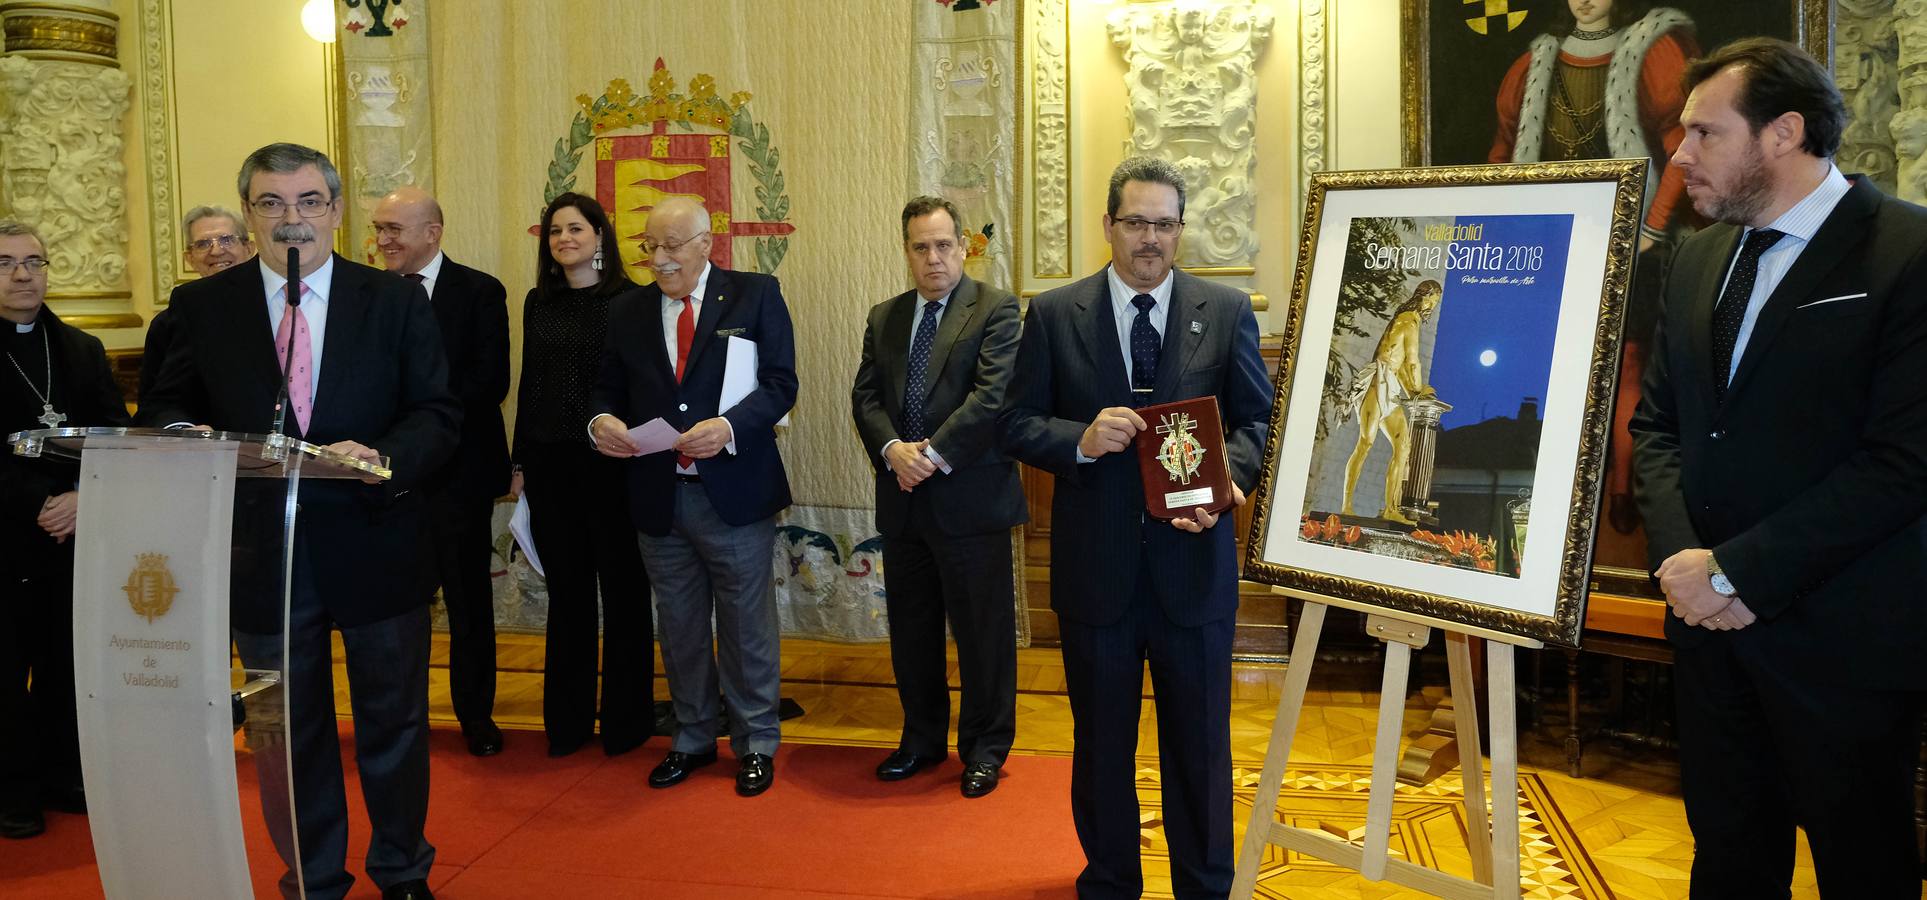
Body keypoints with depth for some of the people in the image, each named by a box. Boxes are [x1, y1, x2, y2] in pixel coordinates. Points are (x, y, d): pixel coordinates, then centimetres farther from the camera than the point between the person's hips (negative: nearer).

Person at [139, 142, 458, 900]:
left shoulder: (396, 302, 0)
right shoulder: (202, 305, 3)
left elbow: (438, 413, -4)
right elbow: (165, 407, 7)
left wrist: (384, 456, -24)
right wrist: (184, 435, -17)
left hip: (374, 544, 0)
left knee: (393, 722, 13)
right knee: (291, 731, 14)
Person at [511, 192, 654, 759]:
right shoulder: (538, 303, 10)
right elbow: (528, 386, 12)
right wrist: (521, 463, 10)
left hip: (612, 463, -4)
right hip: (550, 465, 4)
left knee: (622, 589, 6)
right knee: (566, 590, 11)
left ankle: (627, 718, 18)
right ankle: (568, 718, 22)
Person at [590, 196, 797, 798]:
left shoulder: (756, 296, -2)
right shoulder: (628, 313, 9)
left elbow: (780, 384, -8)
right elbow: (608, 388, 11)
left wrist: (727, 427, -23)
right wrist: (601, 420, -12)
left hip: (734, 493, -4)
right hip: (658, 496, 4)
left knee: (747, 627, 7)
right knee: (679, 628, 16)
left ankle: (756, 743, 22)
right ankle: (693, 738, 32)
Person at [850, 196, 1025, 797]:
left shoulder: (995, 309, -4)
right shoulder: (884, 318, 13)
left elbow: (993, 394, -15)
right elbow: (866, 396, 6)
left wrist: (935, 454, -18)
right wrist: (892, 450, -12)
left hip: (971, 498, -5)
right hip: (903, 499, 6)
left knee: (982, 629, 4)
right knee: (911, 628, 15)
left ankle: (985, 748, 19)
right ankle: (922, 739, 30)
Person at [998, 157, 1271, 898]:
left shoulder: (1228, 312, 1)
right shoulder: (1053, 315, 0)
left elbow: (1258, 419, 2)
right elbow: (1016, 425, 0)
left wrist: (1226, 479, -17)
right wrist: (1082, 440, -19)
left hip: (1193, 561, 0)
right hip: (1095, 565, 0)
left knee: (1200, 740, 12)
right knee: (1101, 741, 15)